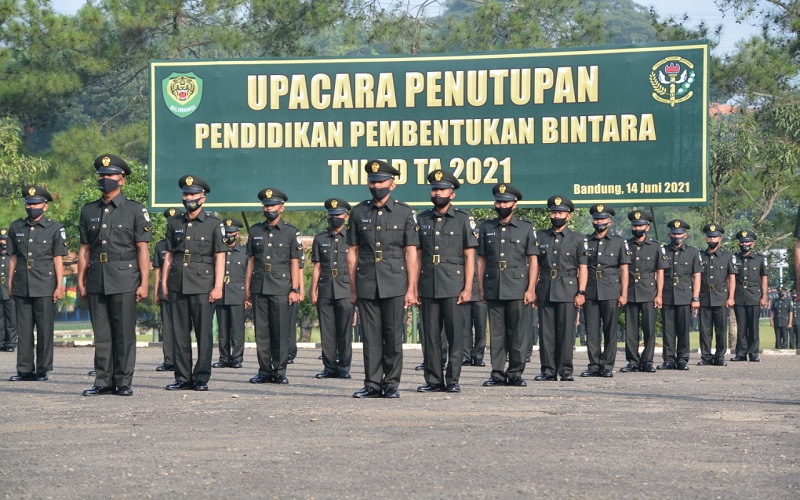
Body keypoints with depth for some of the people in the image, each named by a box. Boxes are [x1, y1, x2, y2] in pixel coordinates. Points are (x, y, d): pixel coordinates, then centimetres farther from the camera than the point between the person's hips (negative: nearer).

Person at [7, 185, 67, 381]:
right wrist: (10, 284, 9)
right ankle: (25, 369, 8)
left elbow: (58, 260, -1)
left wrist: (59, 286, -6)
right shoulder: (16, 227, 11)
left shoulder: (55, 228, 2)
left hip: (45, 286, -3)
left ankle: (43, 370, 4)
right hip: (22, 286, 3)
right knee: (23, 329, 4)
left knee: (45, 329, -1)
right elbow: (13, 258, 13)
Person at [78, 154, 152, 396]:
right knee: (101, 335, 5)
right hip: (96, 281, 4)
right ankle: (103, 381, 9)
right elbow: (84, 249, 15)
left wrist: (144, 283, -8)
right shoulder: (89, 211, 14)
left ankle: (123, 382, 3)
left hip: (124, 281, -4)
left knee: (125, 334, -2)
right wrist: (80, 281, 9)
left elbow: (143, 250, -1)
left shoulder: (135, 210, 2)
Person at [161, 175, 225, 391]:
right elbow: (168, 255, 16)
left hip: (202, 287, -4)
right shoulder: (174, 223, 13)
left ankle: (202, 378, 2)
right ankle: (182, 377, 9)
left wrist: (218, 287, -8)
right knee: (180, 333, 4)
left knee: (204, 333, -3)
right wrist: (164, 282, 8)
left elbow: (219, 258, -1)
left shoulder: (213, 224, 3)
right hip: (177, 286, 4)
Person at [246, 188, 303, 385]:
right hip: (259, 287, 3)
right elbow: (251, 260, 14)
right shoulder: (255, 231, 13)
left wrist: (294, 289, -5)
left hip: (280, 289, -3)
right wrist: (247, 288, 9)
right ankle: (264, 371, 8)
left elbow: (294, 263, 2)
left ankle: (280, 371, 2)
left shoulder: (291, 232, 4)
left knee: (280, 331, -4)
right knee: (261, 331, 3)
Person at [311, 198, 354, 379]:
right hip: (325, 293, 2)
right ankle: (329, 367, 7)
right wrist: (313, 291, 5)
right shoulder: (320, 239, 13)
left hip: (345, 292, -2)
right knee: (327, 332, 2)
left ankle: (344, 367, 2)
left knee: (344, 332, -3)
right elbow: (316, 267, 12)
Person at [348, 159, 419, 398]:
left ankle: (391, 385, 7)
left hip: (395, 286, -2)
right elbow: (352, 253, 10)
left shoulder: (404, 213, 4)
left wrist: (411, 289, -4)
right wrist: (353, 289, 6)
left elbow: (411, 253, 2)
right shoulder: (358, 213, 9)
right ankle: (372, 384, 7)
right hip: (366, 286, 2)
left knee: (394, 336, 0)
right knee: (371, 336, 2)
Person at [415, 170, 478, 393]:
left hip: (454, 288, -3)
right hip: (428, 288, 3)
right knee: (430, 335, 4)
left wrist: (467, 288, -8)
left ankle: (453, 380, 4)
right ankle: (434, 380, 10)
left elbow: (469, 256, 0)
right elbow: (418, 255, 13)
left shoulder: (464, 219, 2)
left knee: (455, 335, -2)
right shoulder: (422, 220, 12)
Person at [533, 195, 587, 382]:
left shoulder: (578, 240, 6)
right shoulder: (540, 237, 13)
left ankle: (566, 370, 2)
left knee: (566, 331, -3)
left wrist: (581, 292, -6)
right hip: (545, 290, 2)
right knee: (546, 331, 1)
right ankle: (548, 370, 5)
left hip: (568, 291, -2)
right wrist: (532, 290, 6)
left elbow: (583, 268, 3)